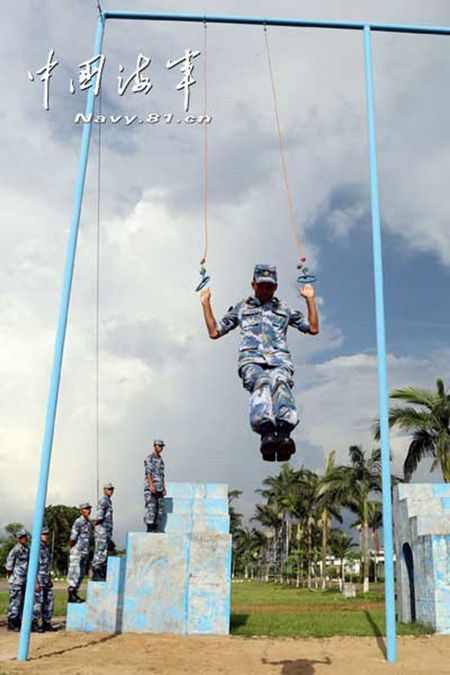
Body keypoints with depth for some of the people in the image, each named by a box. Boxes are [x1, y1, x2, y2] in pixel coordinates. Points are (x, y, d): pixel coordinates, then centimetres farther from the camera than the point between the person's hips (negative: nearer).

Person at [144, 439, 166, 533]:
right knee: (151, 508, -10)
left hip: (159, 488, 8)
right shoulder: (149, 458, -4)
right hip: (150, 488, -8)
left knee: (160, 509, 4)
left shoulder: (161, 460, 19)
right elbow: (148, 472, -14)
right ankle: (149, 528, -7)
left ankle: (155, 528, 9)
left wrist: (164, 488, 15)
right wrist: (151, 485, -24)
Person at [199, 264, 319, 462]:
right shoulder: (241, 308, 30)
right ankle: (267, 434, -56)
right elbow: (214, 332, 29)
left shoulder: (285, 309, 32)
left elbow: (313, 328, 28)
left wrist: (310, 299, 27)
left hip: (279, 359, 1)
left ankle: (284, 434, -57)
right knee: (262, 382, -38)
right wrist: (206, 303, 26)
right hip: (251, 359, 0)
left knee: (280, 380, -37)